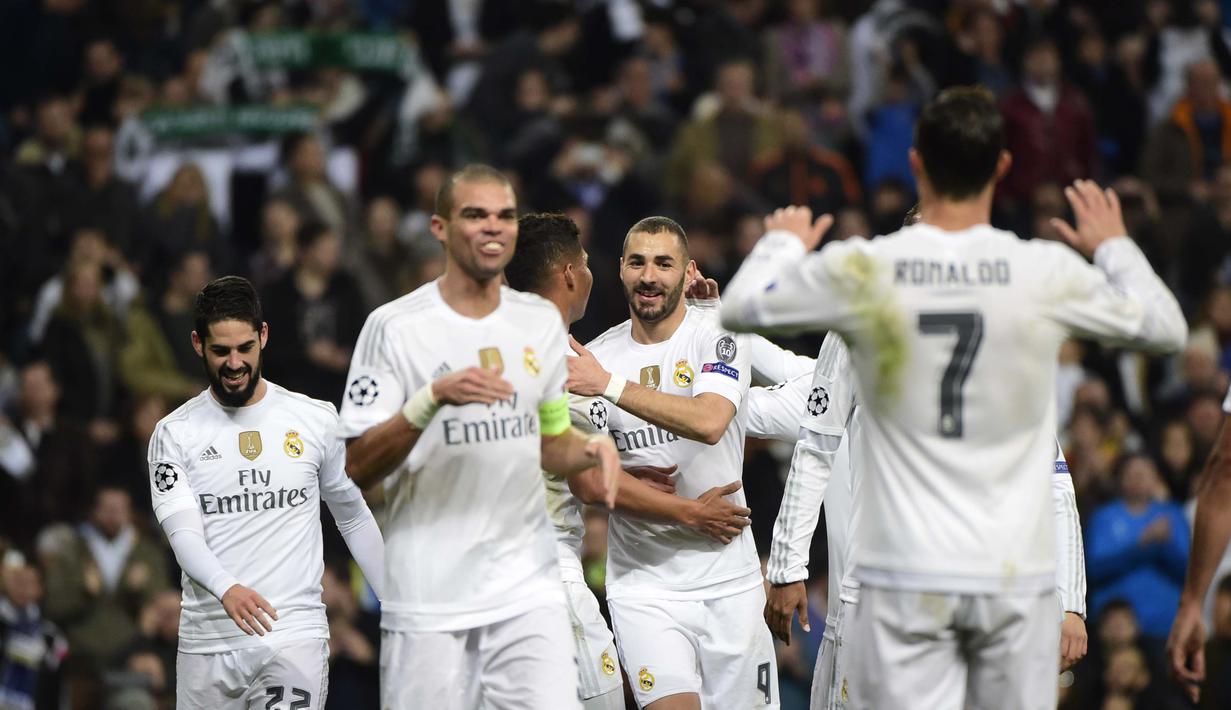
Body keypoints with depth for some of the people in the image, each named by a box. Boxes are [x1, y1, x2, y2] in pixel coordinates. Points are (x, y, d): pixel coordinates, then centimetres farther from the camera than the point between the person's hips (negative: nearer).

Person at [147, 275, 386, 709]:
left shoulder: (317, 421, 7)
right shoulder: (174, 434, 3)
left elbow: (354, 519, 19)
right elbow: (183, 532, -10)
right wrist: (226, 589, -30)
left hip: (295, 637, -1)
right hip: (207, 641, 1)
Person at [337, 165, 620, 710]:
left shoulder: (542, 322, 10)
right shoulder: (394, 326, -6)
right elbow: (357, 469, -11)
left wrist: (591, 449, -1)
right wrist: (432, 399, -25)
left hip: (529, 587, 4)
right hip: (429, 598, -4)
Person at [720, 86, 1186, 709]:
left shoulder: (861, 272, -7)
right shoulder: (1049, 273, -5)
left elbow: (740, 308, 10)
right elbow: (1166, 327, 12)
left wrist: (784, 244, 31)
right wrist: (1114, 247, 31)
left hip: (904, 575, -1)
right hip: (1017, 572, 1)